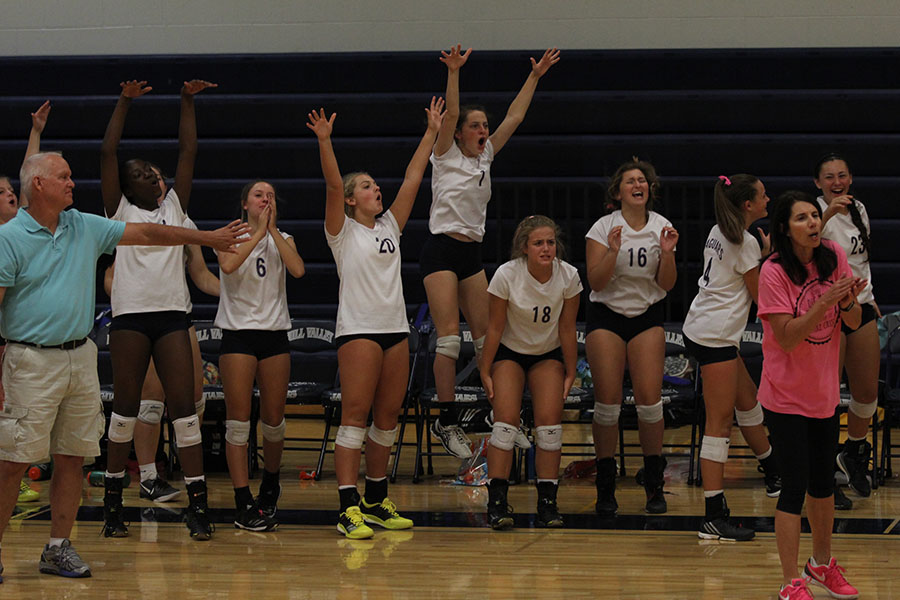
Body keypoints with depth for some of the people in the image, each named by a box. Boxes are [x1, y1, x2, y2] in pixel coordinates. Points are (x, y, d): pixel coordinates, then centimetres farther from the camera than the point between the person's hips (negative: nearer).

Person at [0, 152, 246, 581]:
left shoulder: (86, 228, 11)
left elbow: (146, 234, 19)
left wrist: (208, 238, 21)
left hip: (81, 357, 6)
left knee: (72, 458, 7)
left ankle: (58, 547, 15)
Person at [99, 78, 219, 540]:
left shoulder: (174, 206, 15)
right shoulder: (120, 210, 9)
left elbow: (188, 151, 11)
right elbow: (107, 154, 1)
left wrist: (188, 102, 5)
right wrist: (124, 104, -2)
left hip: (172, 316, 2)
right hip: (129, 316, -2)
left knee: (184, 407, -4)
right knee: (126, 408, 3)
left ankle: (197, 503, -5)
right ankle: (113, 500, 13)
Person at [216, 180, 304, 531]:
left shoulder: (283, 239, 11)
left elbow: (298, 269, -10)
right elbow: (228, 265, -21)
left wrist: (273, 229, -9)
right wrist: (258, 231, -16)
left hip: (275, 334, 3)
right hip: (238, 332, -3)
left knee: (273, 419, 8)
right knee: (238, 419, -8)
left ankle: (270, 485, 33)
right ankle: (244, 505, -8)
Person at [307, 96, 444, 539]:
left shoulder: (390, 226, 17)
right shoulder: (343, 230, 2)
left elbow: (412, 179, 17)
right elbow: (333, 185, -12)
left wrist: (432, 132, 18)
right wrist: (324, 141, -24)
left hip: (396, 329, 6)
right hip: (358, 330, -6)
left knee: (388, 416, 8)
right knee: (355, 415, -11)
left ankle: (376, 501, 17)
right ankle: (349, 508, -15)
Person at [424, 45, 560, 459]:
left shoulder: (485, 157, 13)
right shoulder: (447, 156, -3)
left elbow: (514, 118, 12)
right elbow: (450, 114, -18)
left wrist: (534, 77, 9)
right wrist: (454, 72, -29)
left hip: (472, 254, 7)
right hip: (441, 250, -6)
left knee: (486, 335, 5)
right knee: (449, 336, -12)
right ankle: (446, 421, -9)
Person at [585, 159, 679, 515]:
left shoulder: (661, 226, 2)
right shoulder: (604, 227, -6)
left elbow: (666, 285, 2)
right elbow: (595, 282, -11)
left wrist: (667, 254, -15)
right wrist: (613, 251, -25)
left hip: (647, 317, 2)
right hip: (606, 316, -2)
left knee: (649, 400, -8)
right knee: (607, 402, -7)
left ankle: (654, 484, 6)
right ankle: (605, 487, 4)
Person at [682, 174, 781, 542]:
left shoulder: (719, 233, 12)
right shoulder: (745, 242, -14)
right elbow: (762, 297, -7)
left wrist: (765, 256, 15)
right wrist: (772, 256, 4)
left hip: (702, 329, 10)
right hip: (716, 337, -10)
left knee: (747, 400, 25)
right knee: (719, 424, -11)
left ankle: (774, 476, 43)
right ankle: (714, 518, -14)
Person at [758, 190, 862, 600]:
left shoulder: (834, 256, -3)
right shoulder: (774, 271, -18)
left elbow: (854, 323, 0)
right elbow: (787, 336, -22)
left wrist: (848, 302, -22)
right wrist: (823, 302, -32)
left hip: (825, 393, 6)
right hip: (787, 397, -6)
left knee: (823, 483, 18)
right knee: (795, 488, -7)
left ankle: (822, 565, 36)